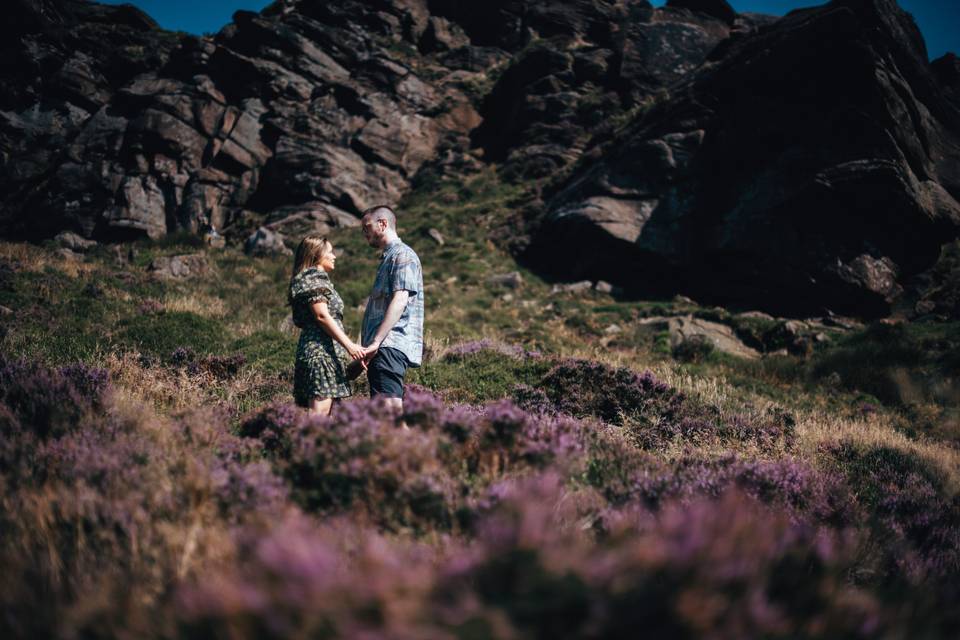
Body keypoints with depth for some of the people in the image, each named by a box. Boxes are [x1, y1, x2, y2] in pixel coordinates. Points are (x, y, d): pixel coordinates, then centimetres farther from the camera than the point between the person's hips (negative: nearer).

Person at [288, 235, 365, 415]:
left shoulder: (319, 279, 25)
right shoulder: (313, 279, -5)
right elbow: (322, 316, -15)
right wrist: (349, 345, -19)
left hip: (328, 351, 10)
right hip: (320, 350, -10)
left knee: (329, 412, 6)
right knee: (320, 411, -15)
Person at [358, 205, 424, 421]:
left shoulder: (403, 256, -5)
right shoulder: (387, 258, 26)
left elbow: (400, 300, -18)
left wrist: (376, 342, -23)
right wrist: (371, 345, 22)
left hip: (392, 345, -11)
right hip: (383, 346, 11)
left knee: (389, 404, -22)